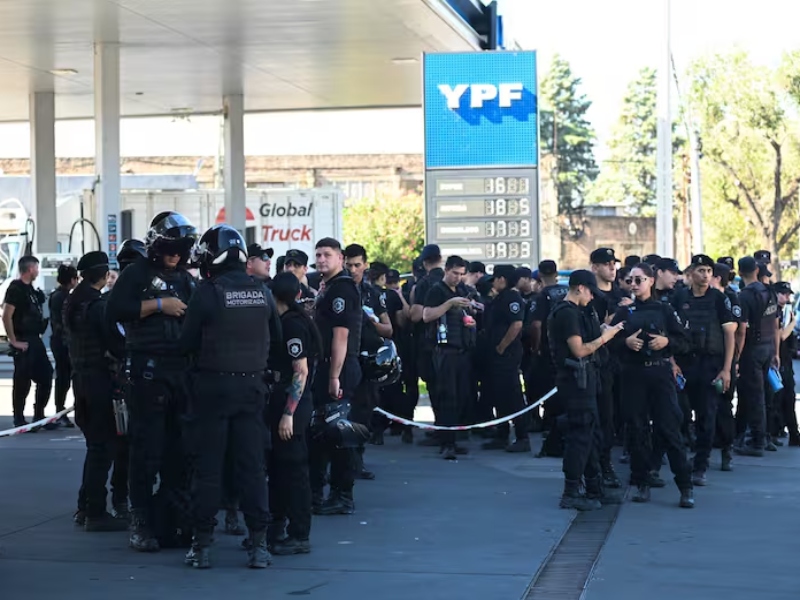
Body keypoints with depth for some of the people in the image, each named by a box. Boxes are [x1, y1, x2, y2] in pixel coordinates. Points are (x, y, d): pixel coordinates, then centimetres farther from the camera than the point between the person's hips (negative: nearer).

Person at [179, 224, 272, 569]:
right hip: (252, 385, 4)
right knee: (252, 466, 6)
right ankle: (258, 543, 5)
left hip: (213, 386, -4)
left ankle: (202, 544, 5)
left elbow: (186, 343, -6)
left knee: (207, 467, 3)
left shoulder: (207, 292, -12)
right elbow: (273, 338, 12)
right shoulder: (261, 292, 2)